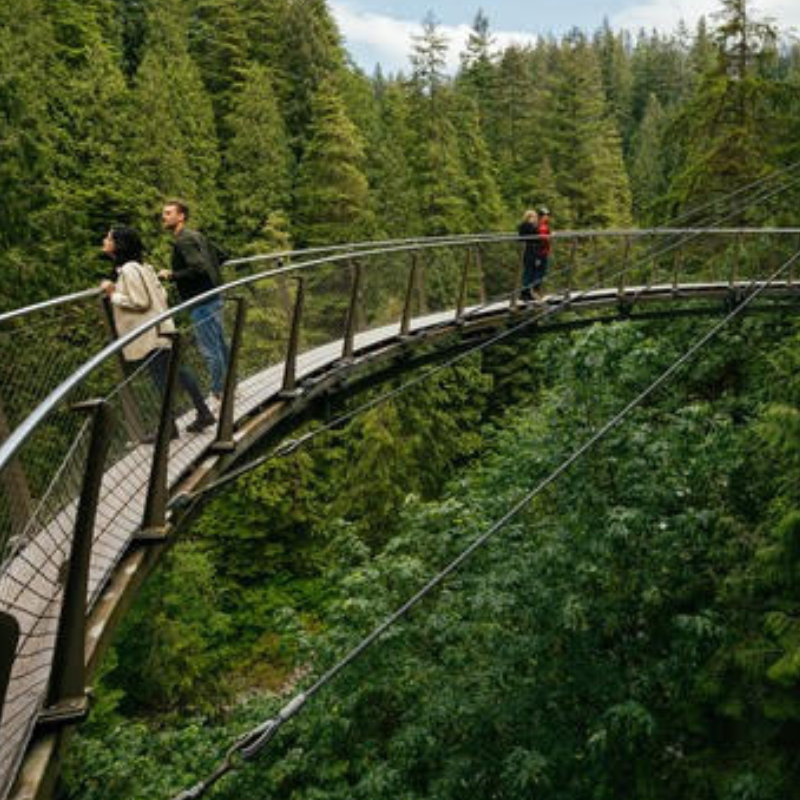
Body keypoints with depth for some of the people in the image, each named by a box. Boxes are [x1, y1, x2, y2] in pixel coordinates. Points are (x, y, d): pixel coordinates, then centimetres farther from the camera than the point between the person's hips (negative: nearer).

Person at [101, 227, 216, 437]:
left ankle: (169, 427, 4)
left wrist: (113, 295, -11)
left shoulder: (129, 270, -17)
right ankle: (204, 413, 17)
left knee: (162, 378, -3)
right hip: (158, 330, 10)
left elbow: (140, 302, -20)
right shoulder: (142, 267, 13)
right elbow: (161, 294, 15)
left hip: (149, 336, -10)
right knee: (176, 371, 13)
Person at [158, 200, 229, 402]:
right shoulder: (196, 235, 14)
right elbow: (216, 260, 21)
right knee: (220, 345, 17)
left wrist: (171, 275, -17)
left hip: (202, 303, -10)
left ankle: (220, 393, 4)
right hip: (213, 298, 10)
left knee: (210, 350, -3)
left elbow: (199, 269, -27)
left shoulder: (183, 240, -16)